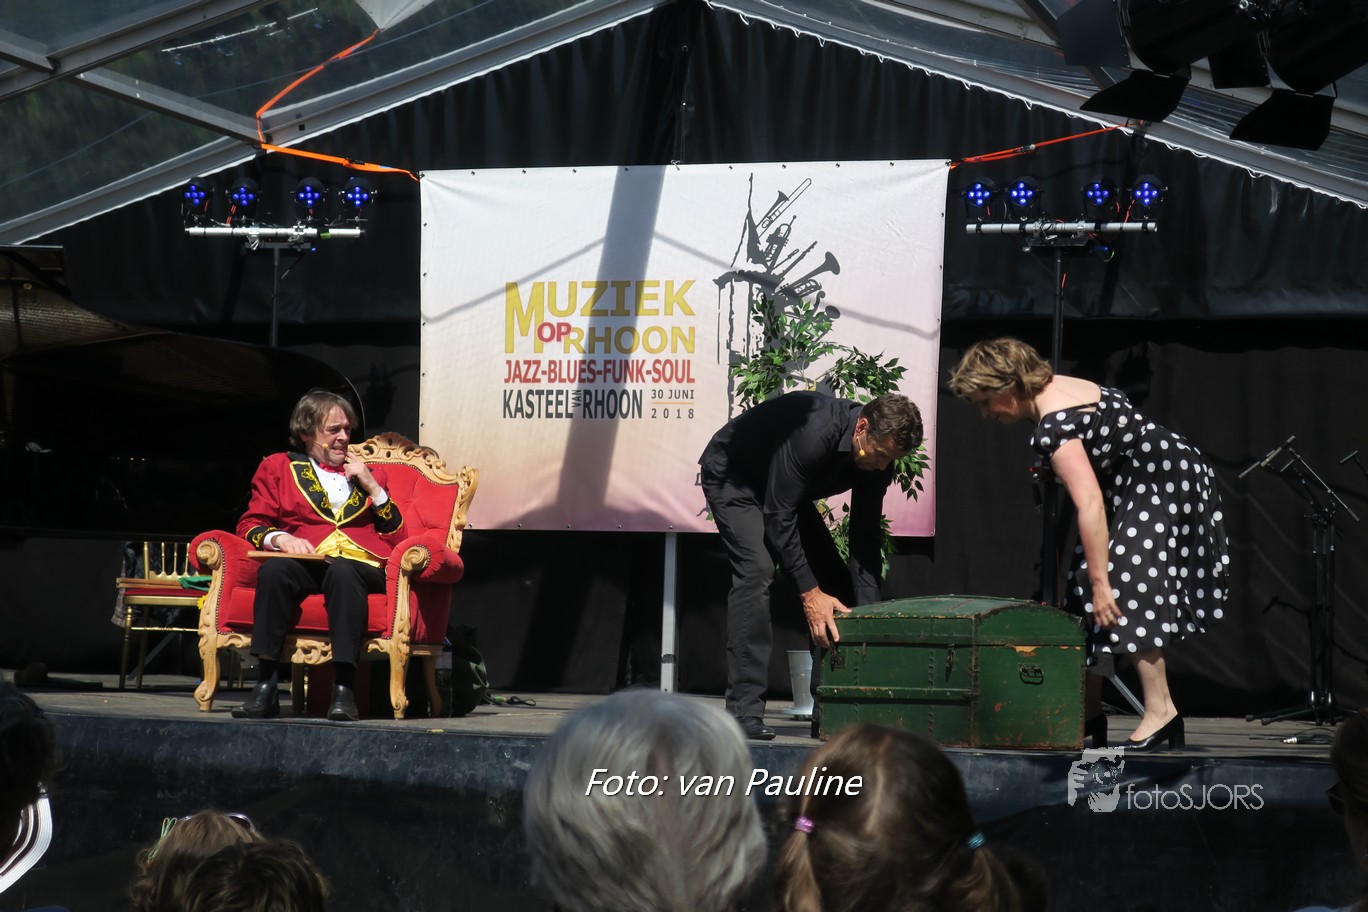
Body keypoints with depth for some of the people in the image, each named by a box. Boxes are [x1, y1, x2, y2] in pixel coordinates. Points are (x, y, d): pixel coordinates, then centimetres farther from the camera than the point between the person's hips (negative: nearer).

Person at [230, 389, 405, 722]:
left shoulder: (366, 473, 29)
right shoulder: (278, 467, 23)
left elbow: (396, 536, 20)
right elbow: (250, 524, 14)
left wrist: (372, 487, 10)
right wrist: (280, 538, -7)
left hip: (359, 564, 0)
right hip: (306, 564, 0)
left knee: (342, 571, -37)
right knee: (273, 570, -35)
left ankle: (344, 688, -44)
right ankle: (267, 686, -37)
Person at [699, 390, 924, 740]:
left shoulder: (876, 459, -16)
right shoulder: (813, 433, -40)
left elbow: (866, 538, -10)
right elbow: (778, 517, -35)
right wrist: (810, 592, -35)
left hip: (784, 489, 8)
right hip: (731, 478, -8)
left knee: (835, 582, -1)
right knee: (757, 570, -27)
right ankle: (744, 711, -28)